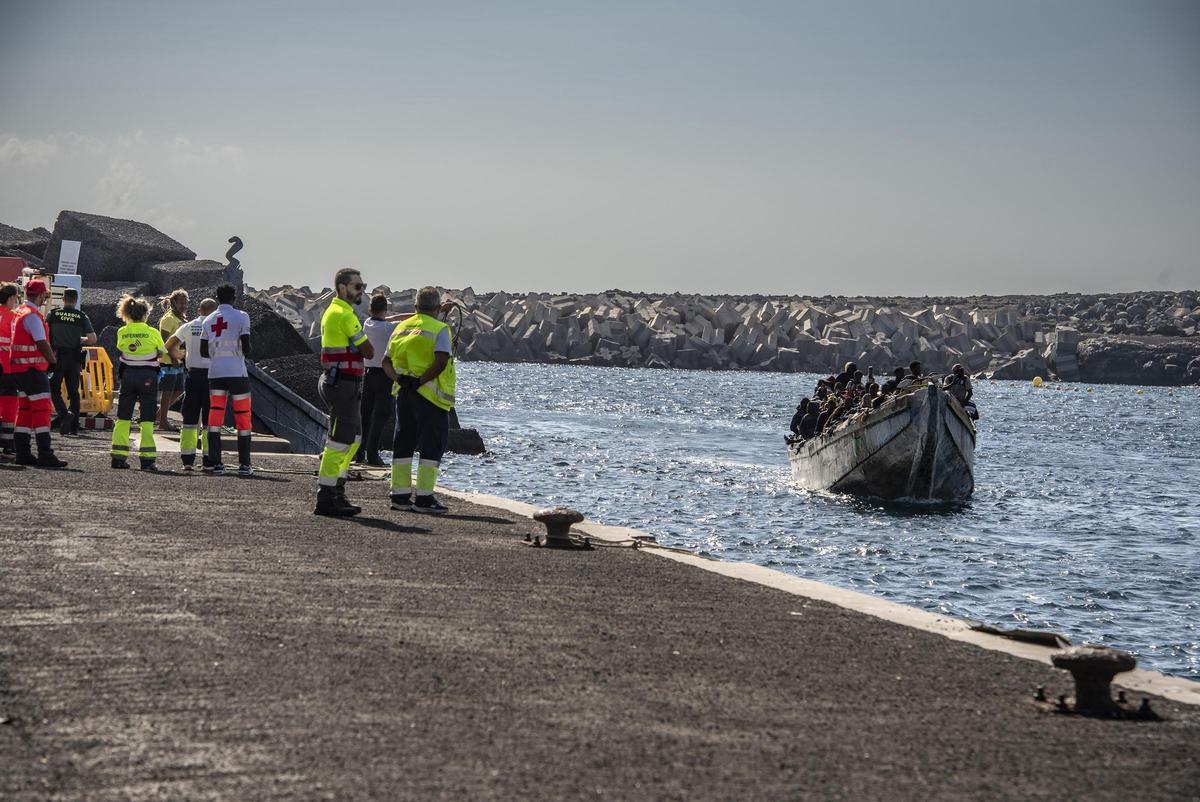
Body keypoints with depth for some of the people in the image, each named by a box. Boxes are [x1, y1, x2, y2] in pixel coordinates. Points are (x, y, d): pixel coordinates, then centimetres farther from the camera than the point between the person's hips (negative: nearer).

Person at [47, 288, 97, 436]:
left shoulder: (53, 314, -3)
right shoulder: (82, 317, -1)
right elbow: (92, 339, -6)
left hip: (57, 357, -2)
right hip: (75, 359, 2)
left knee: (54, 390, 7)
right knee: (73, 391, 11)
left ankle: (64, 414, -18)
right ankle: (74, 426, 8)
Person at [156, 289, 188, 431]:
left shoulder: (181, 319, 16)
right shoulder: (168, 319, -12)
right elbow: (164, 341, -18)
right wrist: (173, 358, -22)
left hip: (178, 362, 9)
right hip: (168, 361, -9)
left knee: (179, 391, 13)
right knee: (168, 392, -3)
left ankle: (160, 411, 27)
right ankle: (163, 422, 3)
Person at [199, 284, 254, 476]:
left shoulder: (208, 320, 9)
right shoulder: (240, 317, -3)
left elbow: (203, 352, 11)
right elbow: (246, 349, -8)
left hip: (215, 372, 4)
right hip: (237, 372, -4)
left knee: (215, 417, 5)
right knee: (242, 417, 3)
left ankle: (216, 463, 0)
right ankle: (244, 464, 3)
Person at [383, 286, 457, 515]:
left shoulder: (400, 328, 14)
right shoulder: (440, 330, -7)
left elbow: (387, 362, 11)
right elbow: (441, 361, -21)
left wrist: (399, 378, -3)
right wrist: (420, 381, -17)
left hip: (404, 393, 7)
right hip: (430, 397, -7)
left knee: (403, 444, 12)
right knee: (432, 446, -2)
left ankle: (400, 495, 13)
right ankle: (424, 498, -5)